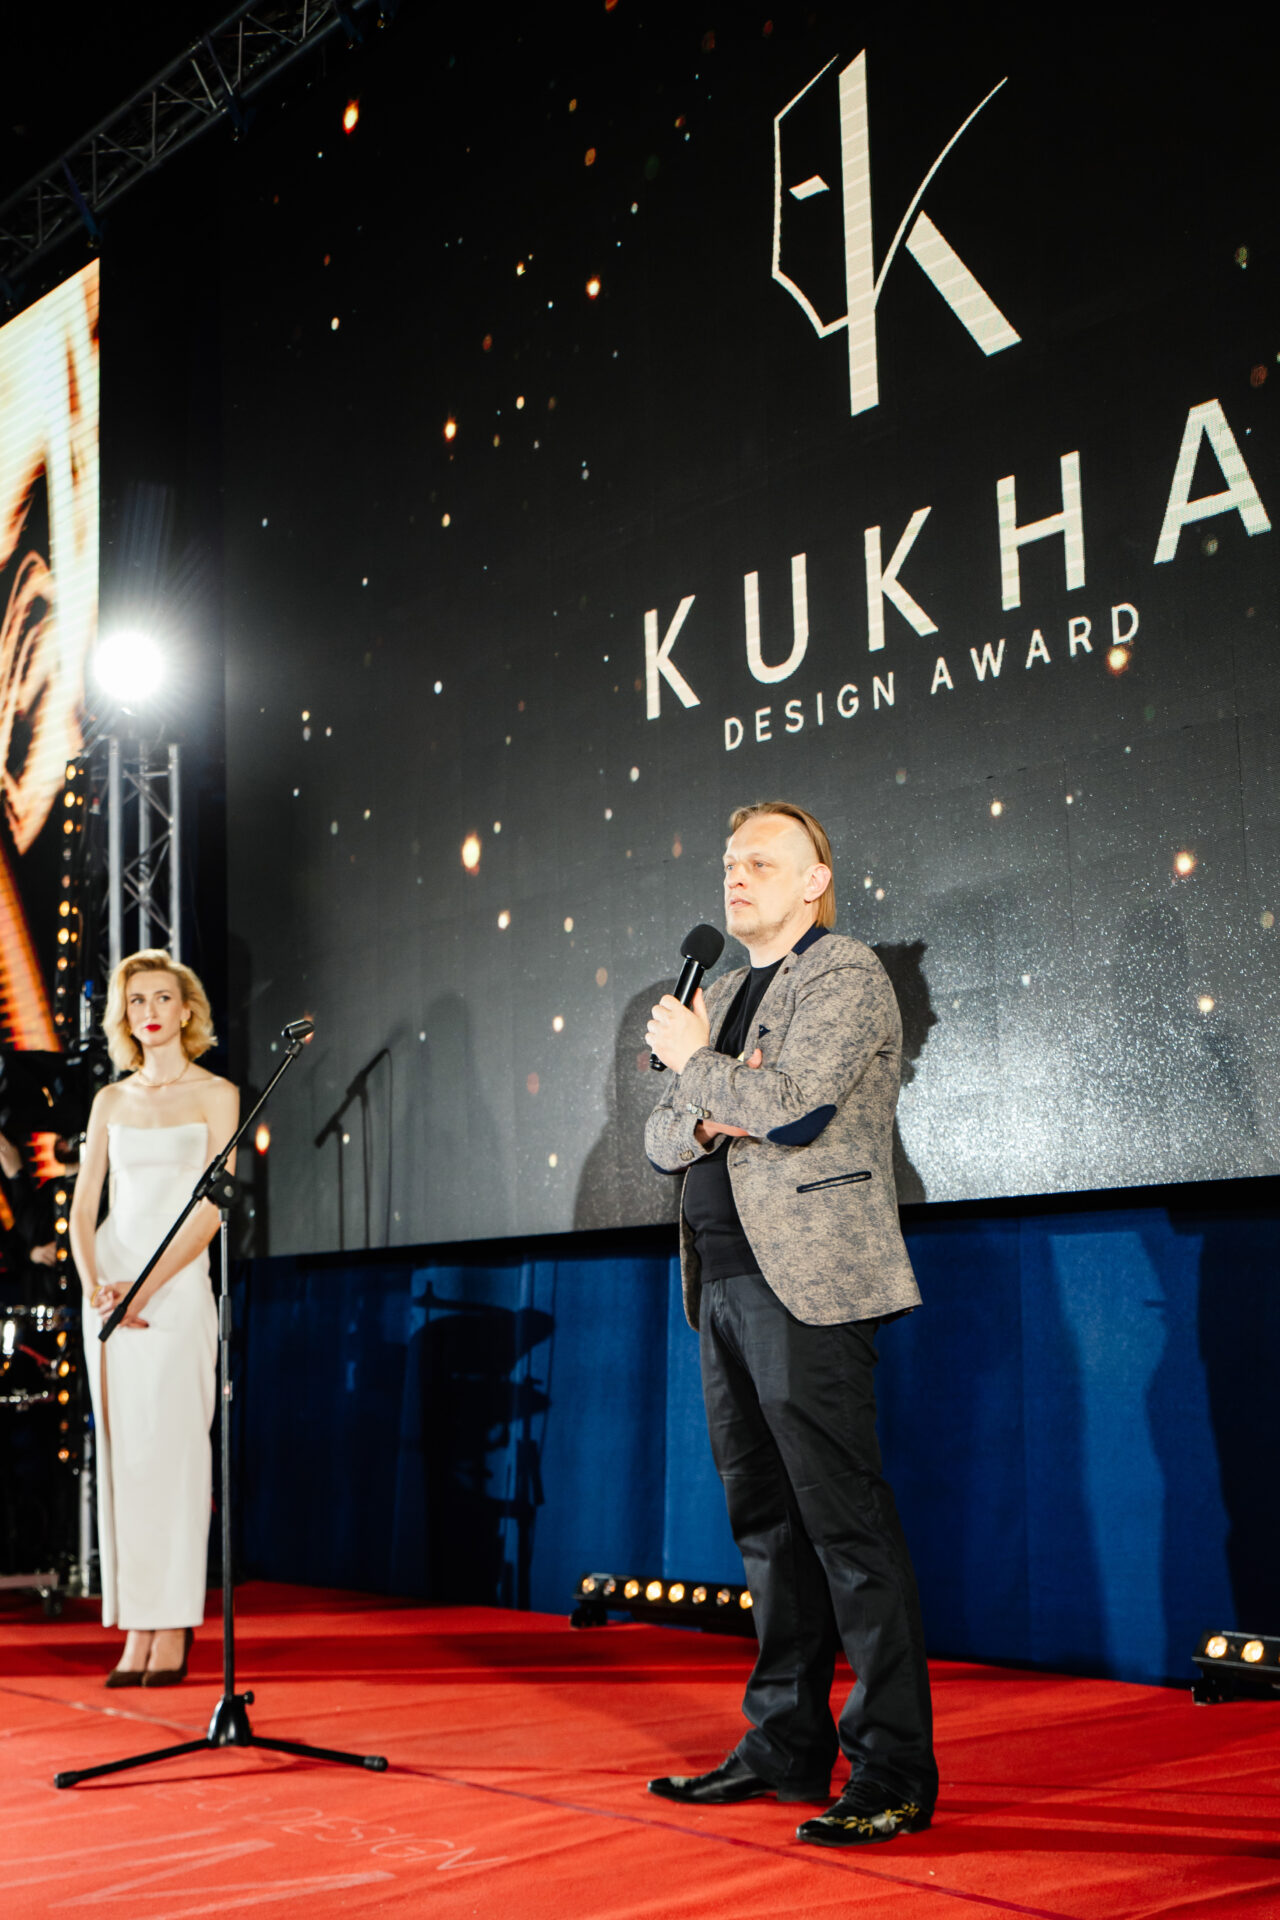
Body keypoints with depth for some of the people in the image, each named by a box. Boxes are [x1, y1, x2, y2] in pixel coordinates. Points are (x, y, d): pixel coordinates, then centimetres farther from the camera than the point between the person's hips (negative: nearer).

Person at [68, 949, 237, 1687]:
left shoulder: (215, 1094, 2)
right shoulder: (111, 1101, 14)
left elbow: (212, 1208, -7)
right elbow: (84, 1207, 10)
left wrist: (146, 1288, -16)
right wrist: (95, 1284, -8)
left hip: (178, 1286, -4)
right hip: (110, 1288, 4)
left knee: (172, 1449, -9)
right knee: (122, 1453, 3)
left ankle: (174, 1630, -5)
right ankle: (137, 1632, 7)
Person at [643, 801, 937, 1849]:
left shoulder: (846, 973, -5)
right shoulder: (723, 992, 21)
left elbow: (786, 1101, -19)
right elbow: (663, 1136, 17)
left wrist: (693, 1063, -3)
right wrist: (709, 1117, -4)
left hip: (805, 1285, -9)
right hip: (726, 1283, 9)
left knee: (846, 1523, -8)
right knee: (768, 1523, 12)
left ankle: (893, 1770, -2)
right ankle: (786, 1745, 21)